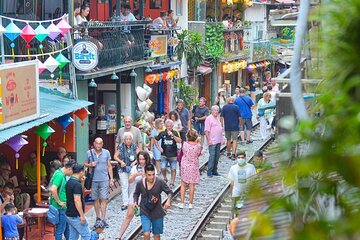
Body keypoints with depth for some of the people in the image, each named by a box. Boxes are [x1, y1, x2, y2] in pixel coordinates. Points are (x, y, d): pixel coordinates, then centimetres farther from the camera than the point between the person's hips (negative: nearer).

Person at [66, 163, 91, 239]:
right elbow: (77, 200, -24)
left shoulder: (69, 182, 10)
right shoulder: (77, 184, -20)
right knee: (86, 235, 0)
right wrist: (82, 216, -21)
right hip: (76, 216, -9)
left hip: (69, 214, 9)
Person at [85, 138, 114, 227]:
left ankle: (103, 219, -5)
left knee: (104, 199, -6)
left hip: (104, 179, -1)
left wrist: (111, 178, 4)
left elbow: (109, 166, 7)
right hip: (94, 179, 1)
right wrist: (90, 165, -12)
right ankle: (98, 217, 22)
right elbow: (85, 164, 11)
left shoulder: (106, 152, 2)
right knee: (96, 199, 9)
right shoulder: (89, 153, 1)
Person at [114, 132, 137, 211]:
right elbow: (115, 157, 0)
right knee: (124, 186, -3)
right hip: (123, 169, -2)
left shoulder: (134, 147, 1)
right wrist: (121, 162, -15)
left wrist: (134, 162, -13)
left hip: (133, 168, 2)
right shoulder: (121, 147, -4)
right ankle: (125, 203, -1)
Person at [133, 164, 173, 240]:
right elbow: (136, 194, 10)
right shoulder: (140, 183, -10)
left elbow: (169, 192, -5)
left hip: (157, 213, 1)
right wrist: (135, 202, -8)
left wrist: (168, 200, -24)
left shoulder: (160, 182, -15)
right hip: (145, 213, 0)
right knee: (146, 234, -16)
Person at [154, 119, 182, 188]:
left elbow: (179, 141, -19)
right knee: (163, 168, -7)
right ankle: (165, 179, 20)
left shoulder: (175, 133, -5)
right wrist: (158, 147, 0)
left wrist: (173, 135, -30)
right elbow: (156, 140, 12)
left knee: (173, 169, 3)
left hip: (173, 155, -1)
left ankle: (172, 183, 14)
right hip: (164, 154, 1)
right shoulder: (162, 133, -2)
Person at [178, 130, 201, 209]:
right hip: (194, 166, -1)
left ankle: (181, 203, 12)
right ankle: (190, 203, 11)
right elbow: (199, 154, 1)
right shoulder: (197, 146, -15)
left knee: (183, 185, 11)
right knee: (192, 185, 7)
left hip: (185, 166, 1)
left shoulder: (185, 144, -12)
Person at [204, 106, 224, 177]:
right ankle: (209, 171, -5)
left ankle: (214, 171, 16)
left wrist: (222, 139, 20)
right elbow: (206, 131, -13)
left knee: (217, 156, 9)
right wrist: (209, 140, -19)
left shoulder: (217, 119, 18)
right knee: (212, 156, -10)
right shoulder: (209, 118, -8)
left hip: (218, 141, 8)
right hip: (212, 141, -8)